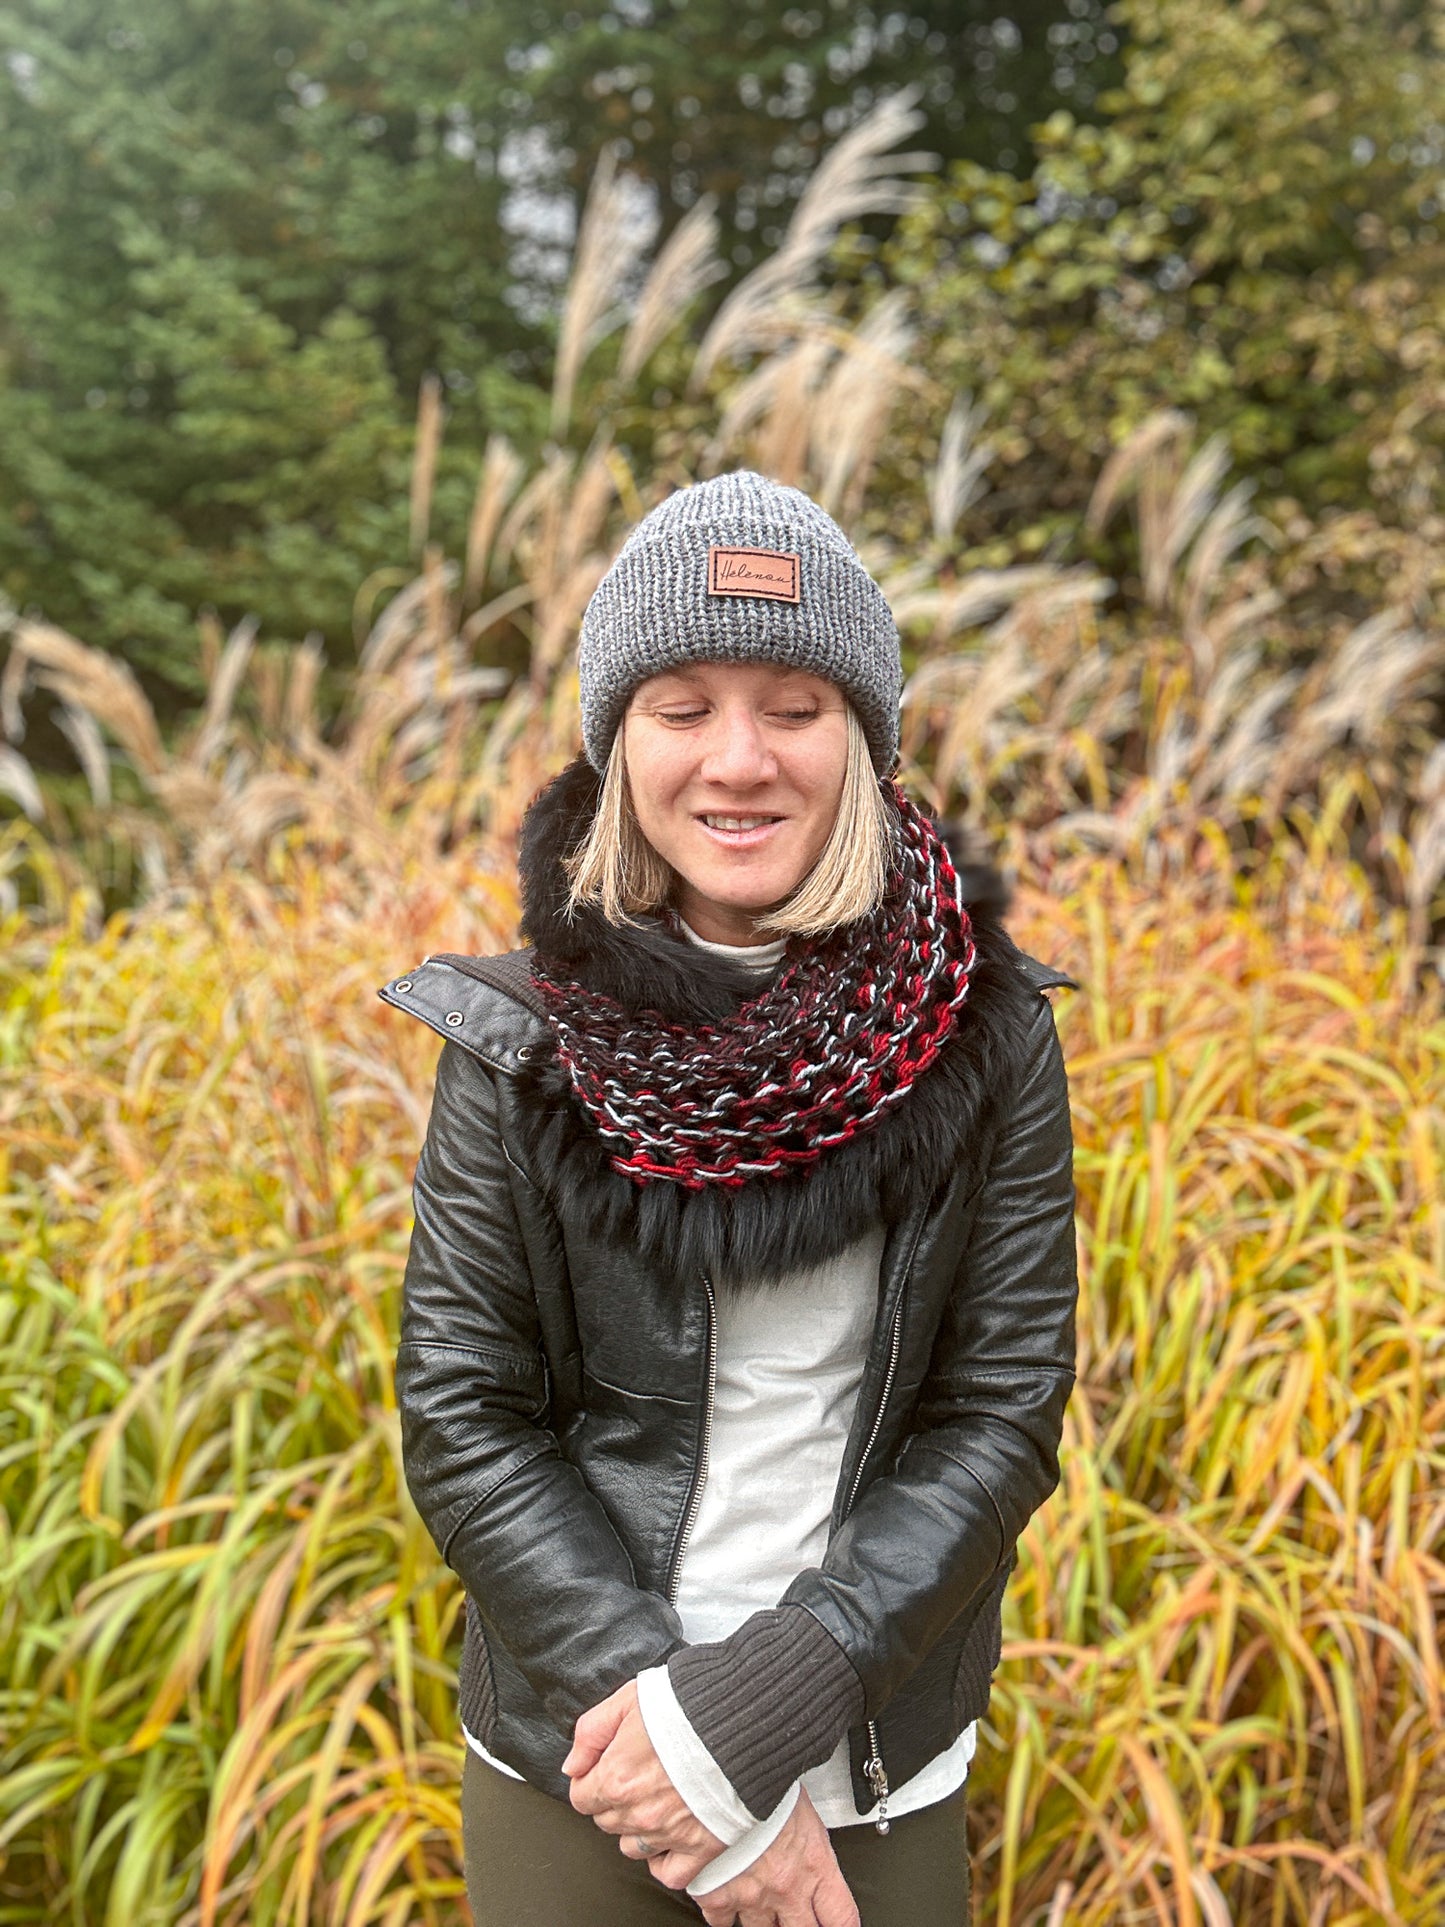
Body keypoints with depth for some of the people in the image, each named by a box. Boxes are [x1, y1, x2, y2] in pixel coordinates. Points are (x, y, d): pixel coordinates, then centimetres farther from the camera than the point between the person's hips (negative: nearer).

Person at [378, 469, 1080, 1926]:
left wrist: (756, 1705, -19)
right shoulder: (521, 1042, -10)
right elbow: (460, 1421, -10)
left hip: (880, 1779, 0)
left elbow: (1005, 1414, -9)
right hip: (574, 1771, 0)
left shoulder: (989, 1037, -10)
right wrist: (692, 1752, -17)